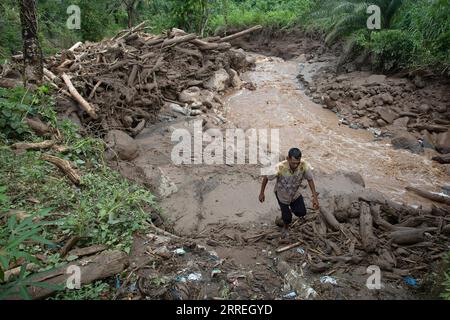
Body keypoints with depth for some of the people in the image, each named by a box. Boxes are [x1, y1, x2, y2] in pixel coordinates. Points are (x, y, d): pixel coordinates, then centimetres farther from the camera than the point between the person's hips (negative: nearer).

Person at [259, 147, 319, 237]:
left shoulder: (304, 166, -33)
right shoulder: (280, 168, -40)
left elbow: (310, 180, -14)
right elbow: (266, 178, -22)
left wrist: (315, 197, -16)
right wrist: (262, 193, -10)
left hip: (296, 193, 3)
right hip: (282, 193, -3)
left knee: (301, 212, 2)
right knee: (287, 218, 3)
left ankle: (291, 208, 38)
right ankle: (285, 228, 40)